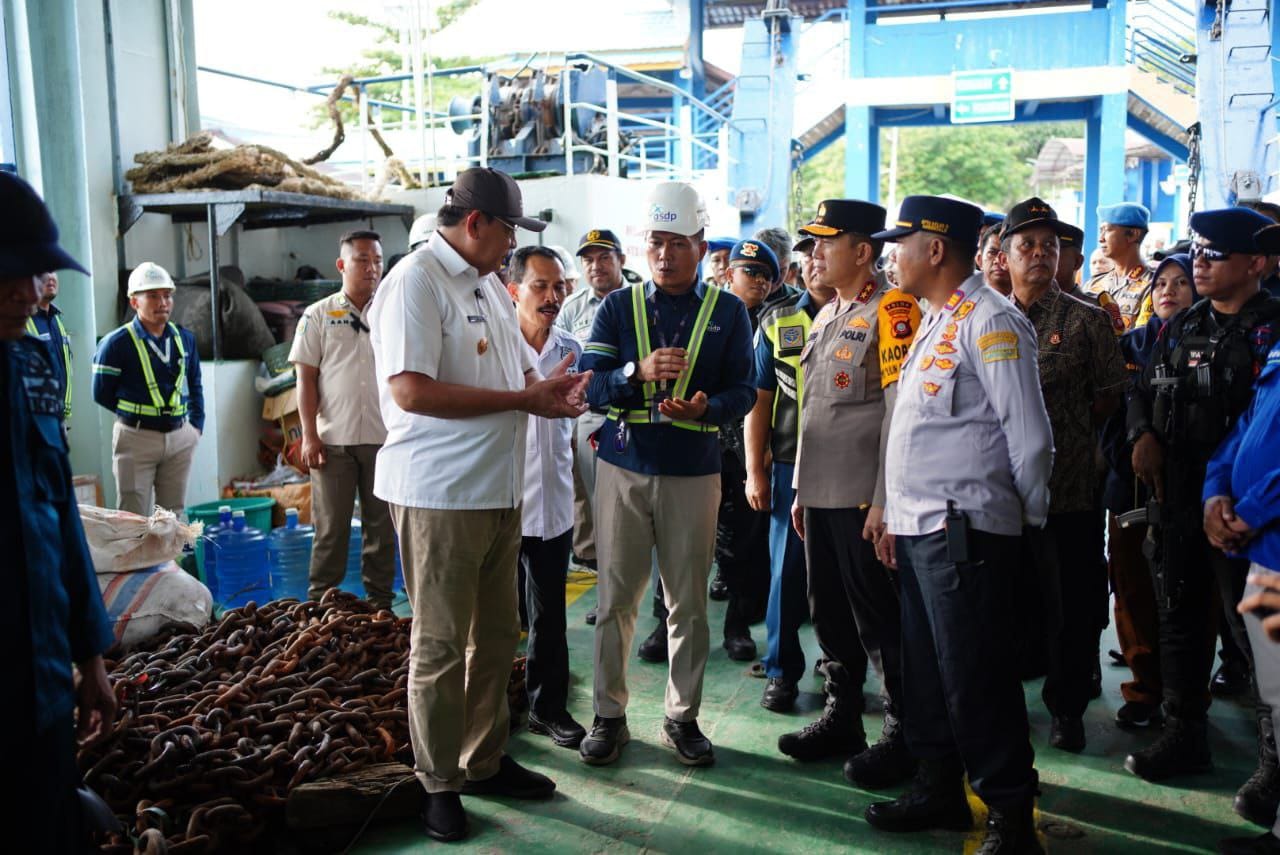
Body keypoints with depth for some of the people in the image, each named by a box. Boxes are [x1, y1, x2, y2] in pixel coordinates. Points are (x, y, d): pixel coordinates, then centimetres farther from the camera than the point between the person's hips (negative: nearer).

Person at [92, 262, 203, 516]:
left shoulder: (185, 338, 8)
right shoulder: (117, 343, -8)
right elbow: (102, 394, -3)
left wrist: (196, 424, 11)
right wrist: (137, 415, -1)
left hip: (180, 437, 5)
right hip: (136, 438, -5)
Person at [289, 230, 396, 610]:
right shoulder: (319, 315, 4)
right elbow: (305, 379, 2)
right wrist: (309, 435, -6)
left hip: (385, 438, 2)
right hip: (333, 439, -1)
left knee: (382, 527, 7)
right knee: (331, 528, 3)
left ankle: (380, 602, 16)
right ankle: (320, 605, 13)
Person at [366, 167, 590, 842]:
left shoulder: (490, 287, 16)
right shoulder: (416, 281, -12)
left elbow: (519, 370, 25)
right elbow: (410, 389, -23)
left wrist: (550, 388, 1)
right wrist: (523, 399, -18)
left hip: (499, 490, 9)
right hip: (438, 495, -9)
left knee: (495, 636, 16)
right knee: (441, 644, 4)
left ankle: (485, 762, 31)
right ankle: (439, 783, 19)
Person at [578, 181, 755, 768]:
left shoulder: (729, 311, 4)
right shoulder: (618, 307, 5)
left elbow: (742, 390, -1)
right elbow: (589, 384, -4)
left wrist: (706, 406, -22)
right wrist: (639, 372, -23)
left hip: (693, 473, 0)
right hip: (623, 467, 1)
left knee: (689, 602, 7)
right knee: (616, 597, 5)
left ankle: (682, 718, 22)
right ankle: (609, 715, 20)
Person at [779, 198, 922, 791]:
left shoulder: (892, 310, -10)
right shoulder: (826, 315, 16)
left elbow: (901, 410, -16)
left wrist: (885, 500, -19)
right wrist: (801, 488, 18)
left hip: (864, 497, -8)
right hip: (821, 494, 8)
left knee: (879, 618, 2)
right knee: (829, 612, 16)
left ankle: (903, 735, 16)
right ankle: (841, 719, 30)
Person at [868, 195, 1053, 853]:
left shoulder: (990, 322, -12)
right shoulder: (934, 324, 17)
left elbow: (1029, 438, -13)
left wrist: (1029, 520, -4)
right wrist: (897, 518, 18)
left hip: (964, 531, -9)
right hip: (920, 530, 9)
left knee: (974, 677, -3)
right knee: (926, 669, 16)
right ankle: (939, 788, 31)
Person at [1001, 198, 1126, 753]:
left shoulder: (1086, 320, 1)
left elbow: (1109, 396, 2)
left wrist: (1063, 431, -5)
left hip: (1067, 486, -2)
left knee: (1071, 604, 4)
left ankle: (1067, 708, 21)